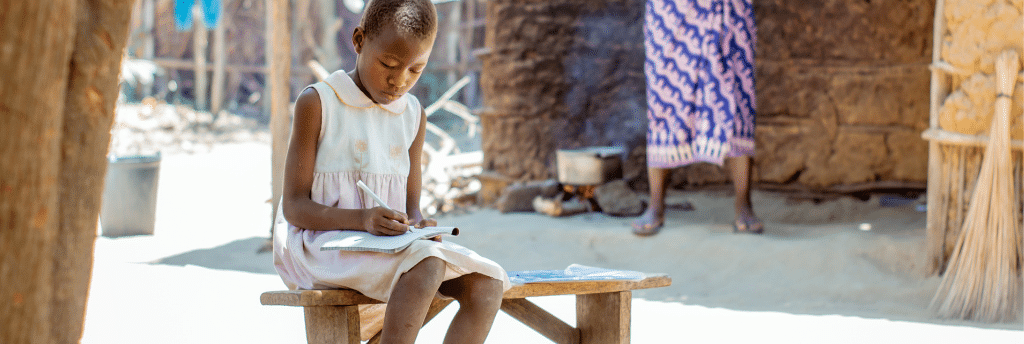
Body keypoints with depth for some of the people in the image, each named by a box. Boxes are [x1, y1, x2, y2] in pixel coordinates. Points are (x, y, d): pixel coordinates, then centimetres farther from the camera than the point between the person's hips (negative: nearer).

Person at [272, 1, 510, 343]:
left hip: (390, 244, 6)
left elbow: (411, 205, 15)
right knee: (427, 265, -33)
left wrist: (418, 224, -11)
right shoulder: (317, 104, -5)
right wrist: (362, 219, -27)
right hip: (321, 244, -6)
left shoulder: (413, 115, 12)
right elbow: (294, 206, -9)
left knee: (488, 284, -16)